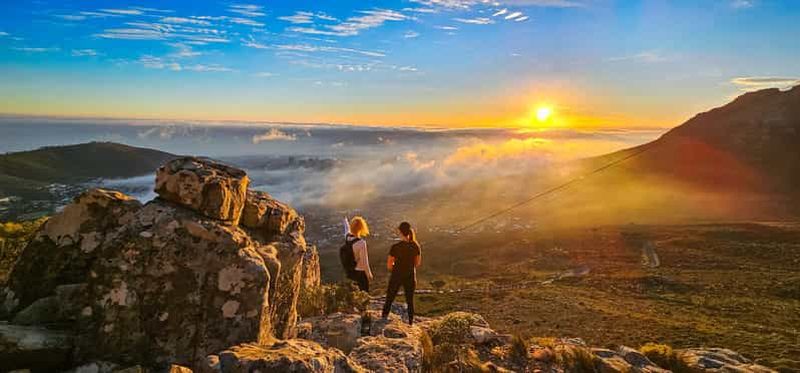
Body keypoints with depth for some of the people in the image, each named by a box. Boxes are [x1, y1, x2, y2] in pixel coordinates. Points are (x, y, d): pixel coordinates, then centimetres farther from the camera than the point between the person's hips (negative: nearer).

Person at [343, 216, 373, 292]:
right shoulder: (361, 243, -32)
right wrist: (369, 274, -8)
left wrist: (345, 220, 37)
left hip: (350, 271, 6)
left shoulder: (347, 237, -12)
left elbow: (347, 229, 15)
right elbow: (364, 262, -24)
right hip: (360, 272, -6)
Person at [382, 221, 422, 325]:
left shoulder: (395, 247, -21)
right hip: (410, 277, 3)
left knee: (389, 300, 17)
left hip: (396, 277, -3)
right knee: (410, 301, 20)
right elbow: (418, 263, 3)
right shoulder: (416, 246, -10)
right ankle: (411, 323, 30)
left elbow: (389, 265, -13)